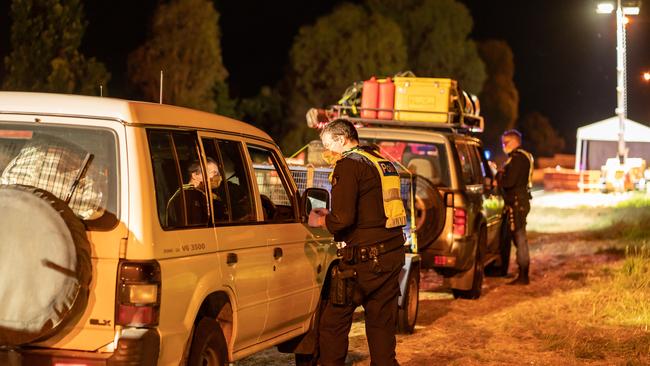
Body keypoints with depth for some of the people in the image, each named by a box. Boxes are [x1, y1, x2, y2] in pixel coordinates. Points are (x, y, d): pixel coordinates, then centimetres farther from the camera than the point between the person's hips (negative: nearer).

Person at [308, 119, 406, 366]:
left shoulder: (349, 164, -9)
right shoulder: (384, 163, 18)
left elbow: (343, 219, -18)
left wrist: (319, 221, 2)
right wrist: (331, 215, 21)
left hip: (364, 259, -9)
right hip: (393, 253, 9)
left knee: (333, 323, -1)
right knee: (382, 324, 12)